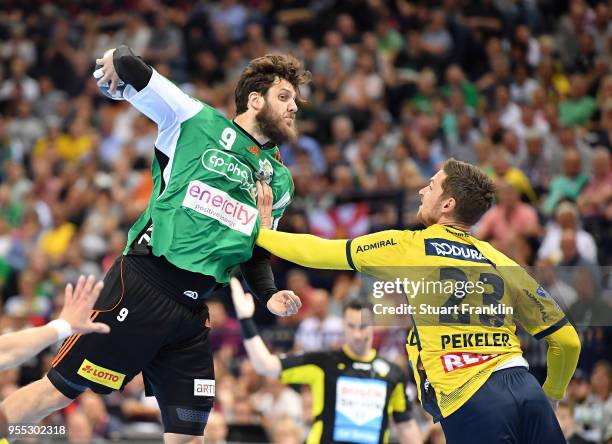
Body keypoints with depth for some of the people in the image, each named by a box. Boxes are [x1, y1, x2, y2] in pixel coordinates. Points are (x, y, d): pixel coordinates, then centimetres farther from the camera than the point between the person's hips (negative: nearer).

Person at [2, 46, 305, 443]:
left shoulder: (279, 182, 16)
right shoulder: (198, 122, 0)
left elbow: (257, 252, 21)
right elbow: (133, 73, 3)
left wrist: (270, 296, 7)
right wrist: (120, 60, -13)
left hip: (193, 314, 6)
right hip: (141, 288, -6)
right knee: (58, 391, -5)